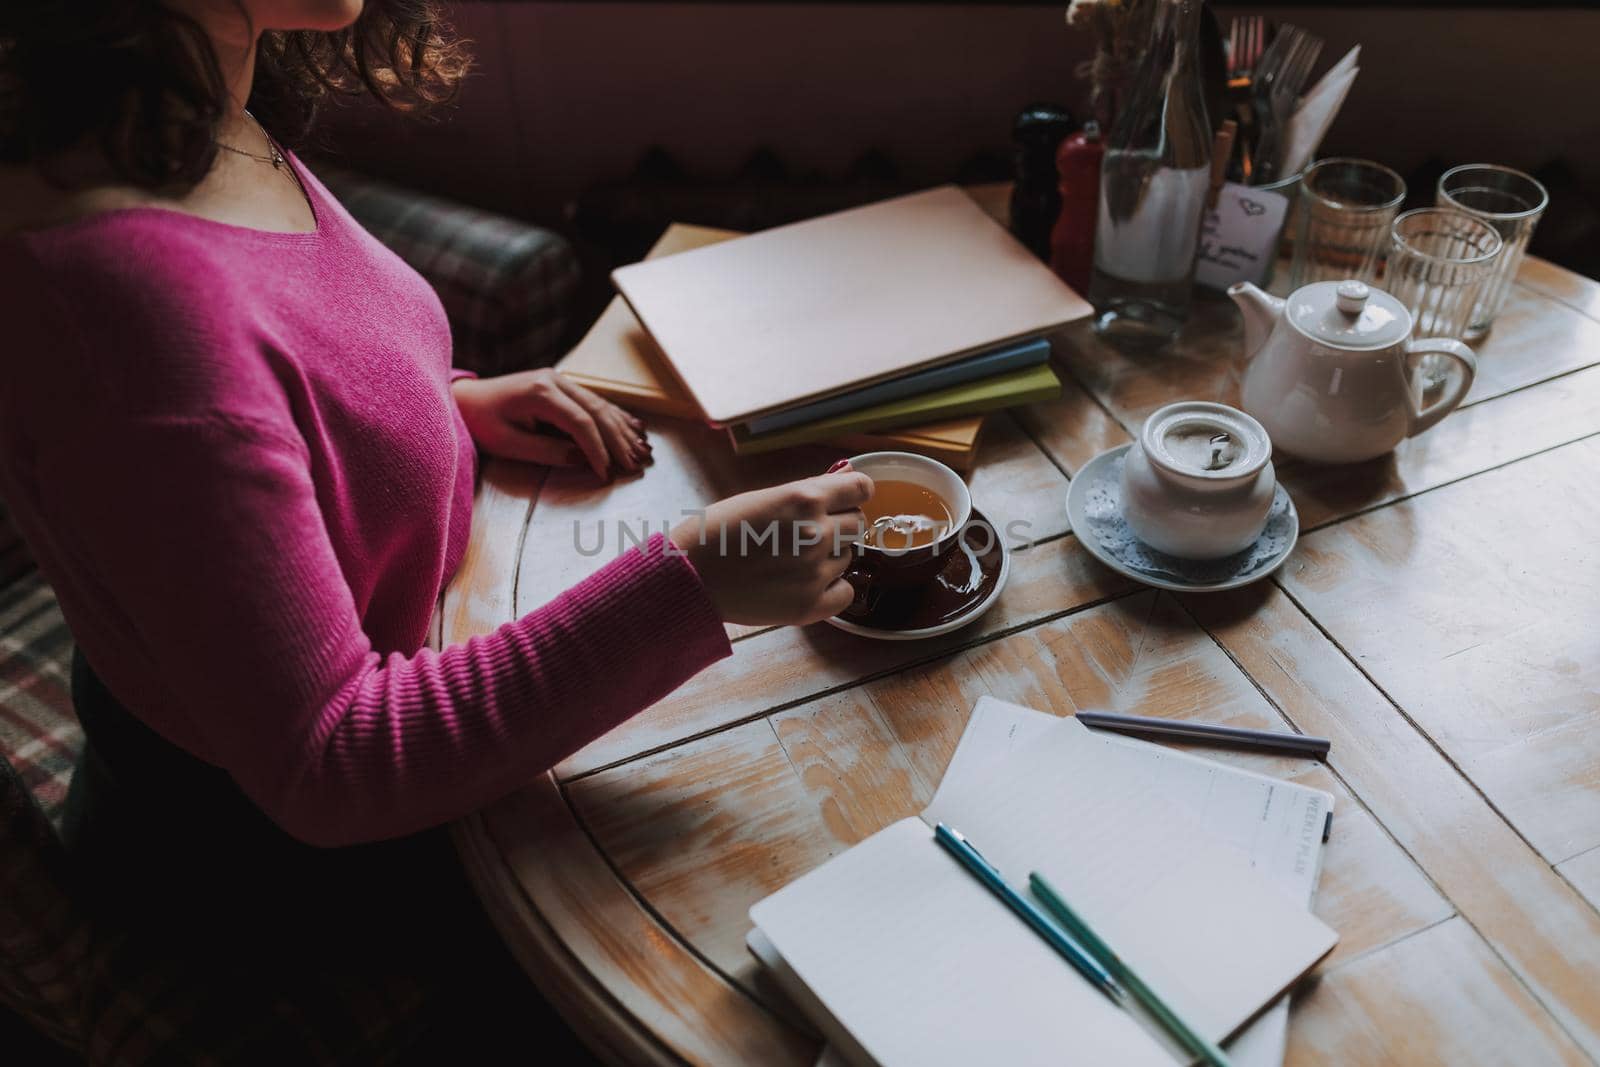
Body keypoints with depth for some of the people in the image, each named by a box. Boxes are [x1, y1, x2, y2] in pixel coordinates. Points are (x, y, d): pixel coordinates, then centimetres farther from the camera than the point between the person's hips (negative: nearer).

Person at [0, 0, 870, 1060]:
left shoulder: (210, 121, -8)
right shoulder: (133, 279, -39)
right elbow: (324, 774, -33)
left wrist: (448, 399, -4)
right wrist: (693, 583, -36)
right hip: (265, 825, -8)